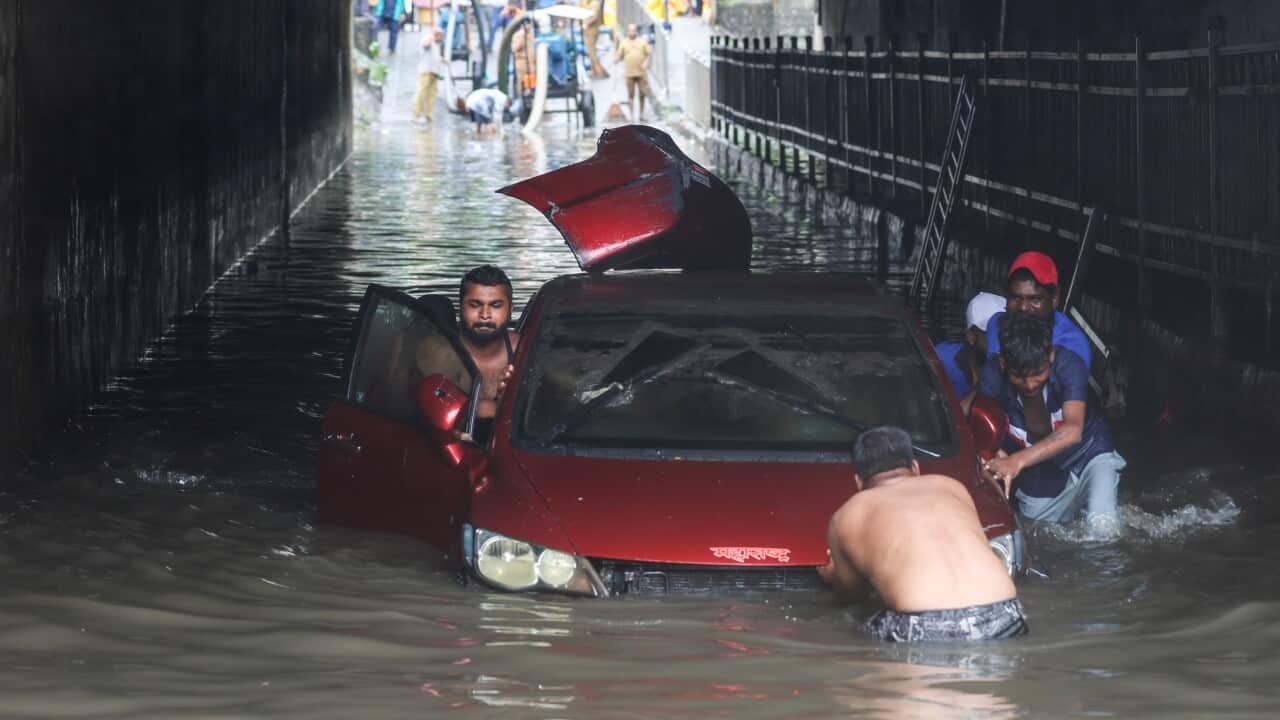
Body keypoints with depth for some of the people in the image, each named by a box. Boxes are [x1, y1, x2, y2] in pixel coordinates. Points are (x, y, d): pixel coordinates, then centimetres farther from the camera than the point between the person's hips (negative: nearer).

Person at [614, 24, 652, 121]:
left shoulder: (643, 41, 9)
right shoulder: (624, 43, 10)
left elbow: (649, 54, 6)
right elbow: (619, 55, 7)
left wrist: (646, 62, -10)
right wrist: (616, 59, -15)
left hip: (641, 72, 0)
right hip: (629, 73, 0)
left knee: (642, 94, 3)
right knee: (631, 95, -1)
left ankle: (641, 113, 17)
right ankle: (632, 115, 2)